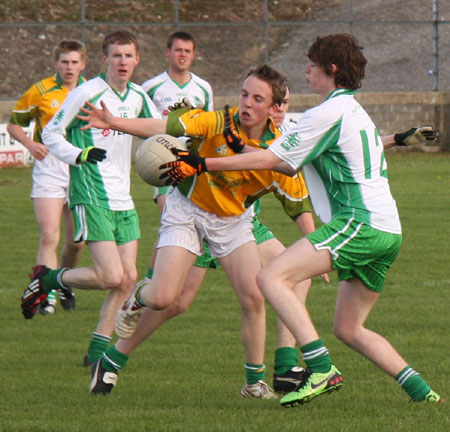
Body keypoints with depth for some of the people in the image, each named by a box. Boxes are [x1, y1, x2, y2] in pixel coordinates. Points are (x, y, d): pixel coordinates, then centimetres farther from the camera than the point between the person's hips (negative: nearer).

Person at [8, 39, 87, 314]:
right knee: (49, 237, -13)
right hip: (49, 167, -3)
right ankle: (48, 295, -15)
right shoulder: (41, 91, -1)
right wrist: (30, 144, -11)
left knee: (77, 240, 7)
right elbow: (14, 123, 8)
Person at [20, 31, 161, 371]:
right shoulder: (87, 93, -10)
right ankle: (47, 280, 8)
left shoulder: (138, 97, 9)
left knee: (128, 279, 1)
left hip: (123, 199, 7)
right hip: (92, 198, -7)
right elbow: (51, 134, -3)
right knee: (111, 276, -16)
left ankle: (99, 352, 11)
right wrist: (79, 155, -20)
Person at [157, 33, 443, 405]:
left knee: (272, 277, -16)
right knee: (349, 329, 17)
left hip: (359, 222, -10)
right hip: (389, 232, 10)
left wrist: (203, 164, -3)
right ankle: (421, 392, 9)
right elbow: (288, 163, 26)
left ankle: (322, 370, -27)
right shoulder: (356, 112, 24)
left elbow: (270, 160, -6)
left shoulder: (330, 112, -6)